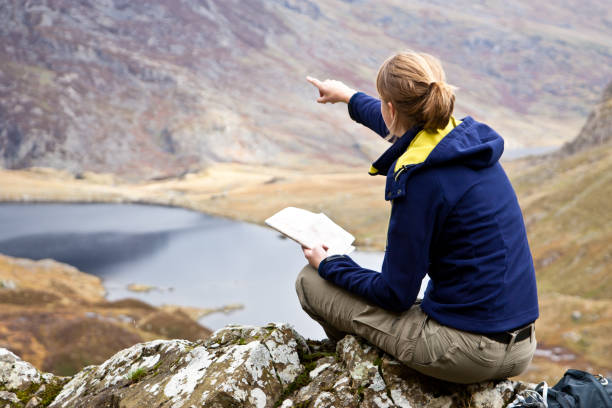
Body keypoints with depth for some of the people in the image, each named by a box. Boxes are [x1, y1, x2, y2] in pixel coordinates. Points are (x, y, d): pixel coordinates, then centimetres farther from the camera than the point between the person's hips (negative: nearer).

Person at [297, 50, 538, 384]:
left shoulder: (420, 179, -21)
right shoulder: (470, 140, 3)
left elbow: (396, 295, -13)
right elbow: (402, 129, 27)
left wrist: (328, 265, 3)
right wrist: (350, 97, 42)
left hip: (469, 350, -8)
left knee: (311, 281, 5)